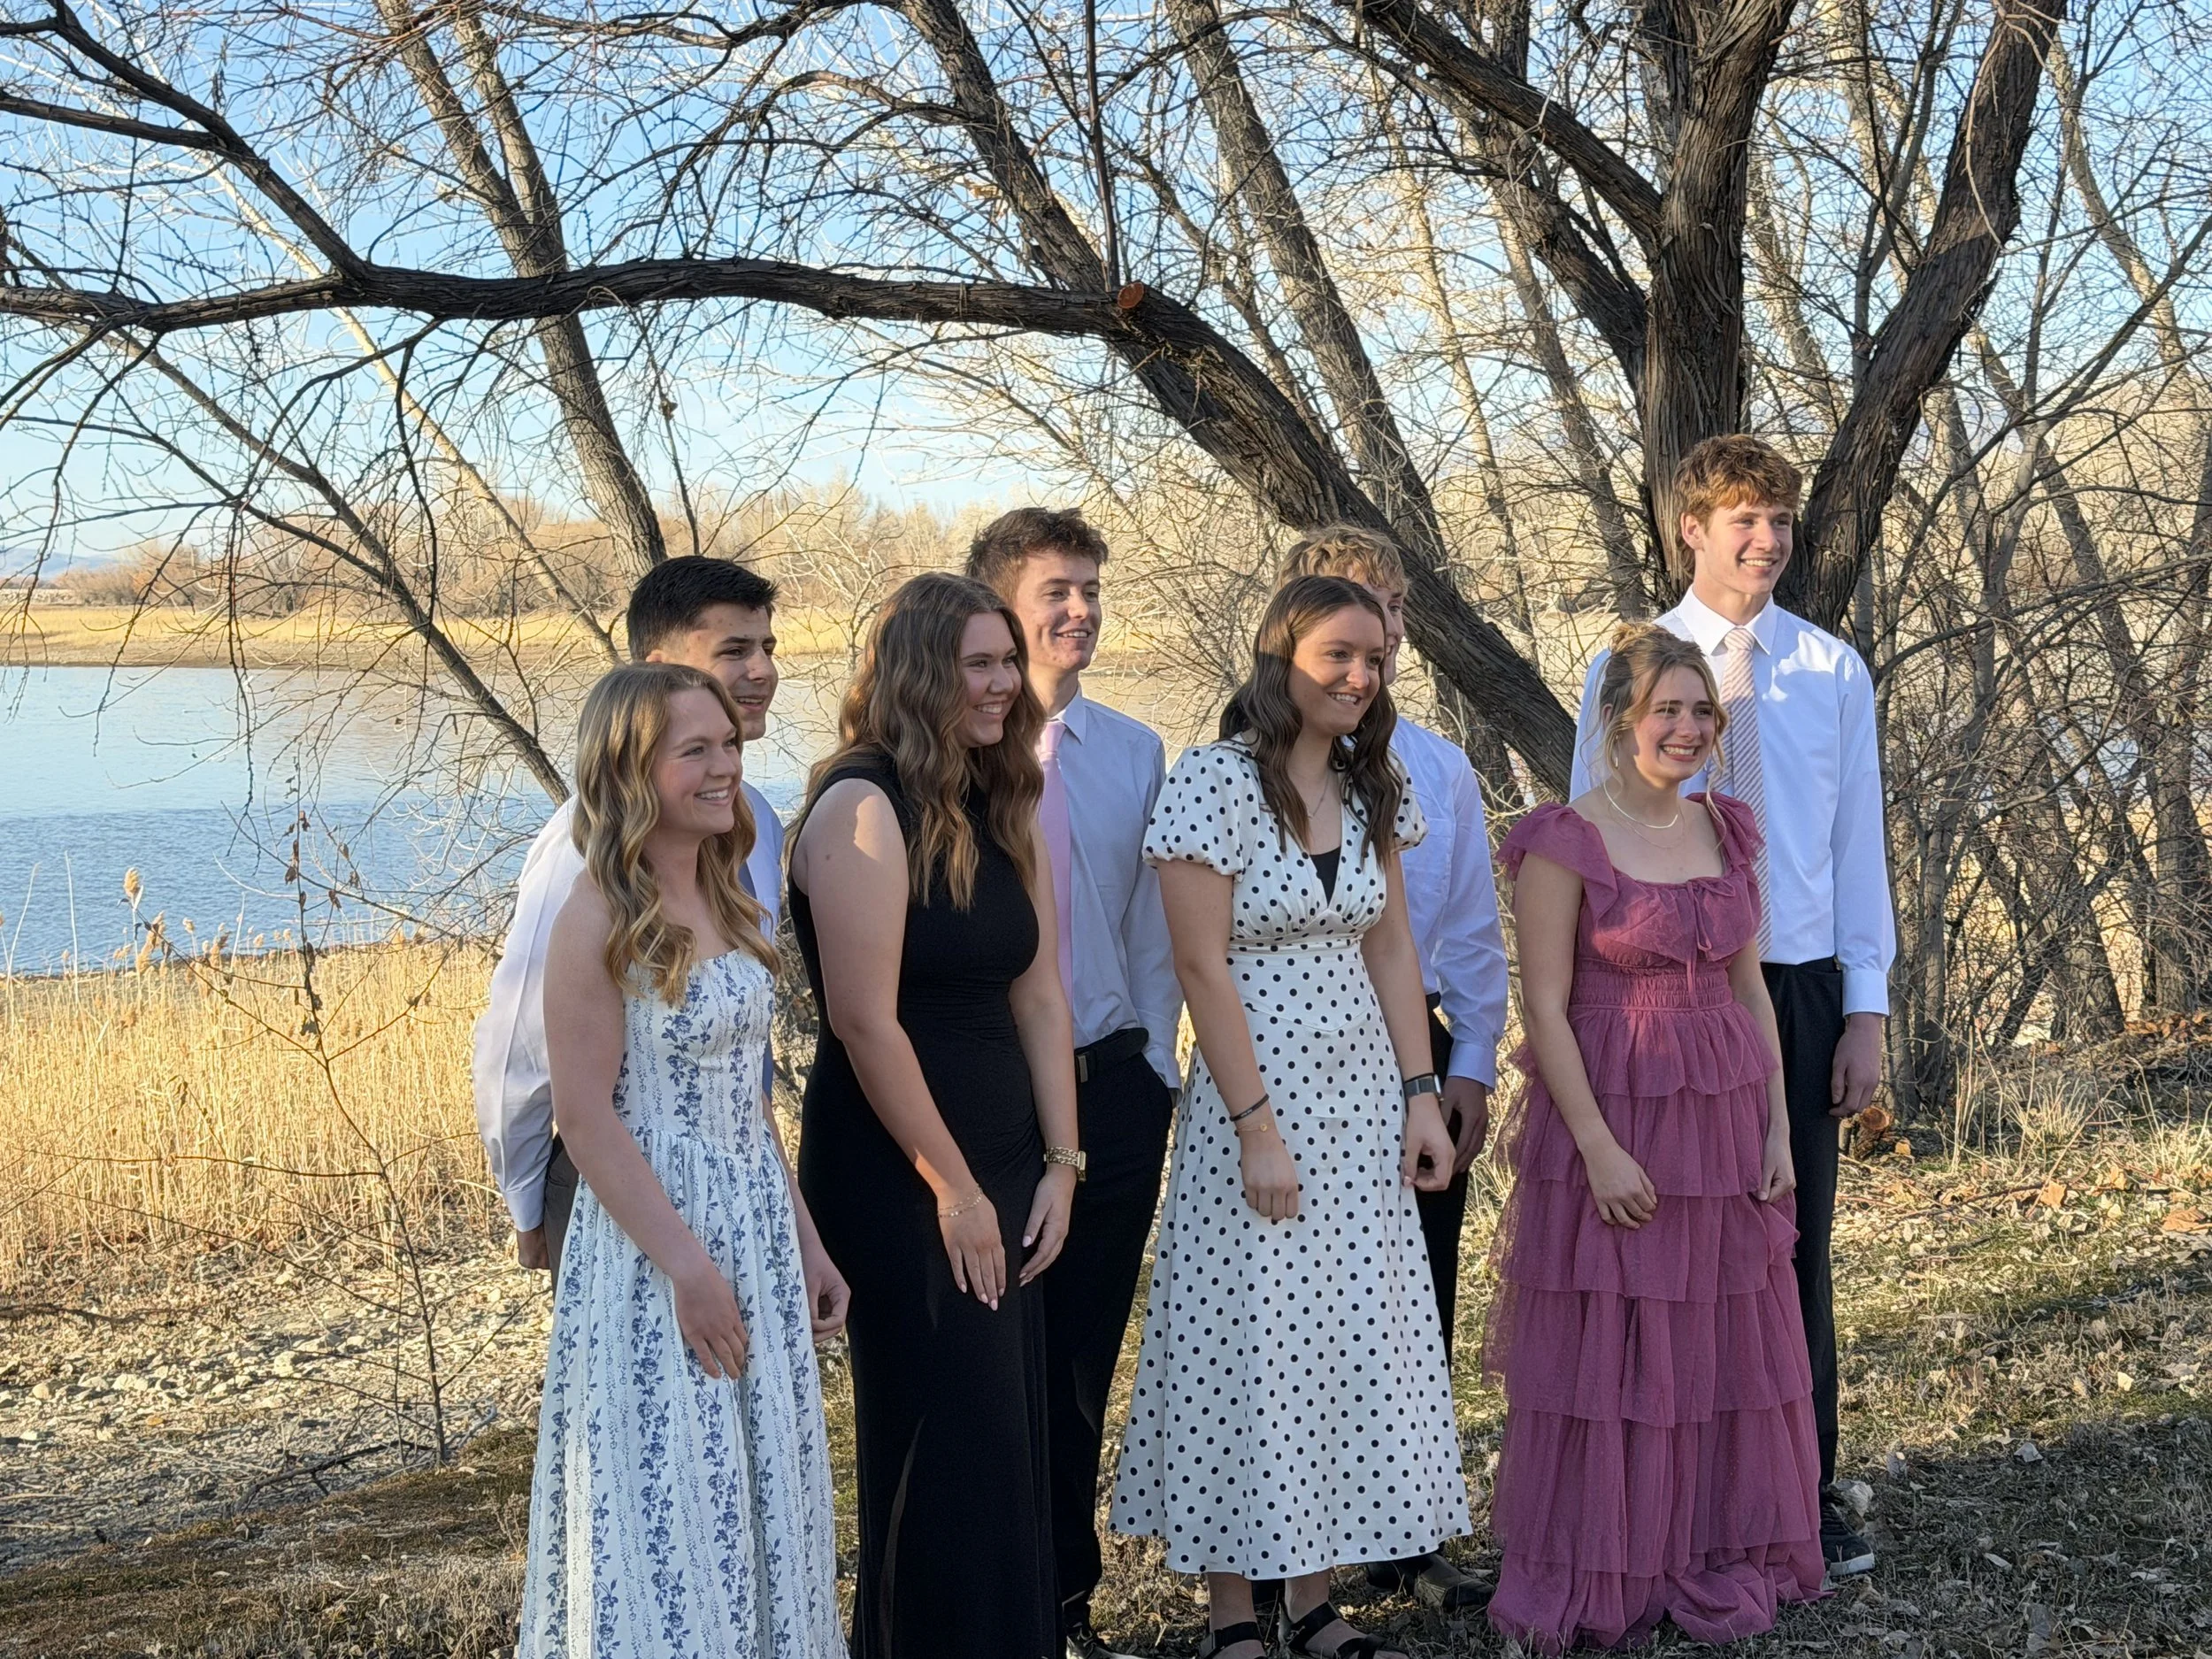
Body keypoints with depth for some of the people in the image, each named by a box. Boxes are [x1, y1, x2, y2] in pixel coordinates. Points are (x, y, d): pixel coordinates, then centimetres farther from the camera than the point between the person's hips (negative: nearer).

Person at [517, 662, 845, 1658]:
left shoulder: (724, 902, 8)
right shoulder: (601, 917, -15)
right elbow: (586, 1120, -17)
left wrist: (803, 1235, 13)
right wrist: (686, 1264, -18)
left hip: (756, 1224, 8)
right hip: (656, 1234, -7)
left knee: (763, 1494, 15)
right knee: (670, 1508, 3)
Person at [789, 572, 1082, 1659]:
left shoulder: (1002, 812, 10)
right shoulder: (865, 807, -15)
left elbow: (1039, 995, 9)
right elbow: (866, 1020, -19)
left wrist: (1059, 1162, 3)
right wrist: (951, 1185, -15)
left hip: (1002, 1169, 7)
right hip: (898, 1181, -7)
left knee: (1011, 1438, 13)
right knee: (947, 1449, 1)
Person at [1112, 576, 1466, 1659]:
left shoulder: (1372, 790, 7)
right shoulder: (1214, 783, -13)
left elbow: (1390, 951, 10)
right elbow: (1202, 966, -16)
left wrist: (1419, 1096, 3)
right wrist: (1256, 1128, -17)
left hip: (1362, 1101, 6)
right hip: (1257, 1093, -6)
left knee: (1350, 1345, 9)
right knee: (1251, 1347, 1)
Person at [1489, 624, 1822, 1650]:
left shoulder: (1728, 831, 8)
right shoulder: (1565, 841, -10)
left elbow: (1750, 988, 11)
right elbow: (1545, 1010, -12)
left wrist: (1777, 1126, 4)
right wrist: (1600, 1149, -16)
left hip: (1725, 1123, 6)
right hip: (1610, 1117, -6)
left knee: (1726, 1350, 12)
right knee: (1602, 1354, 3)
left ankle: (1715, 1563, 27)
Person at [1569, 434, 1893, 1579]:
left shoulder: (1832, 672, 5)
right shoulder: (1624, 673, 0)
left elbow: (1859, 846, 6)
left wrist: (1866, 1009, 1)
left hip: (1800, 987, 1)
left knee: (1798, 1247, 6)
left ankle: (1809, 1499, 19)